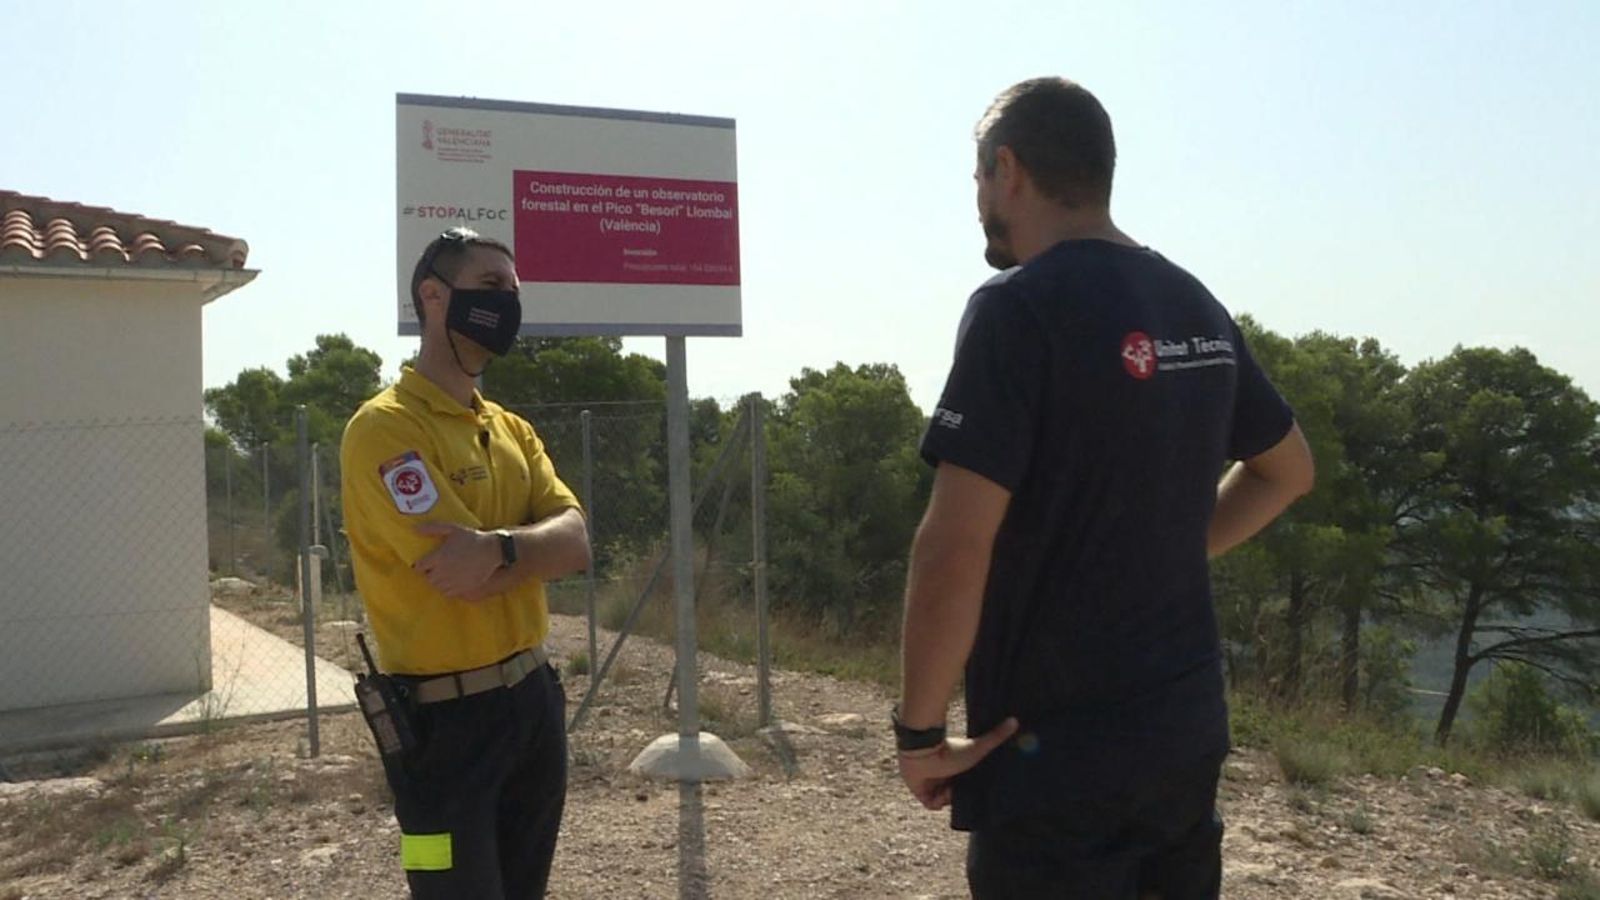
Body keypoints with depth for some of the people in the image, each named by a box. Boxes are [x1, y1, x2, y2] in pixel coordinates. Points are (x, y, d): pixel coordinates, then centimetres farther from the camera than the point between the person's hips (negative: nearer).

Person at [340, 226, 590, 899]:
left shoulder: (511, 429, 11)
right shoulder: (385, 427, -15)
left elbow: (575, 542, -5)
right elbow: (457, 573, -25)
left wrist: (498, 547, -23)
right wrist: (534, 547, -8)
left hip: (535, 697, 8)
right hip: (446, 718, -8)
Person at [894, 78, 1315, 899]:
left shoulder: (1019, 308, -17)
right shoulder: (1197, 308, 7)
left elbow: (955, 546, -23)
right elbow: (1287, 469, 21)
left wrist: (919, 729, -13)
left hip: (1058, 749, -7)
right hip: (1187, 729, 8)